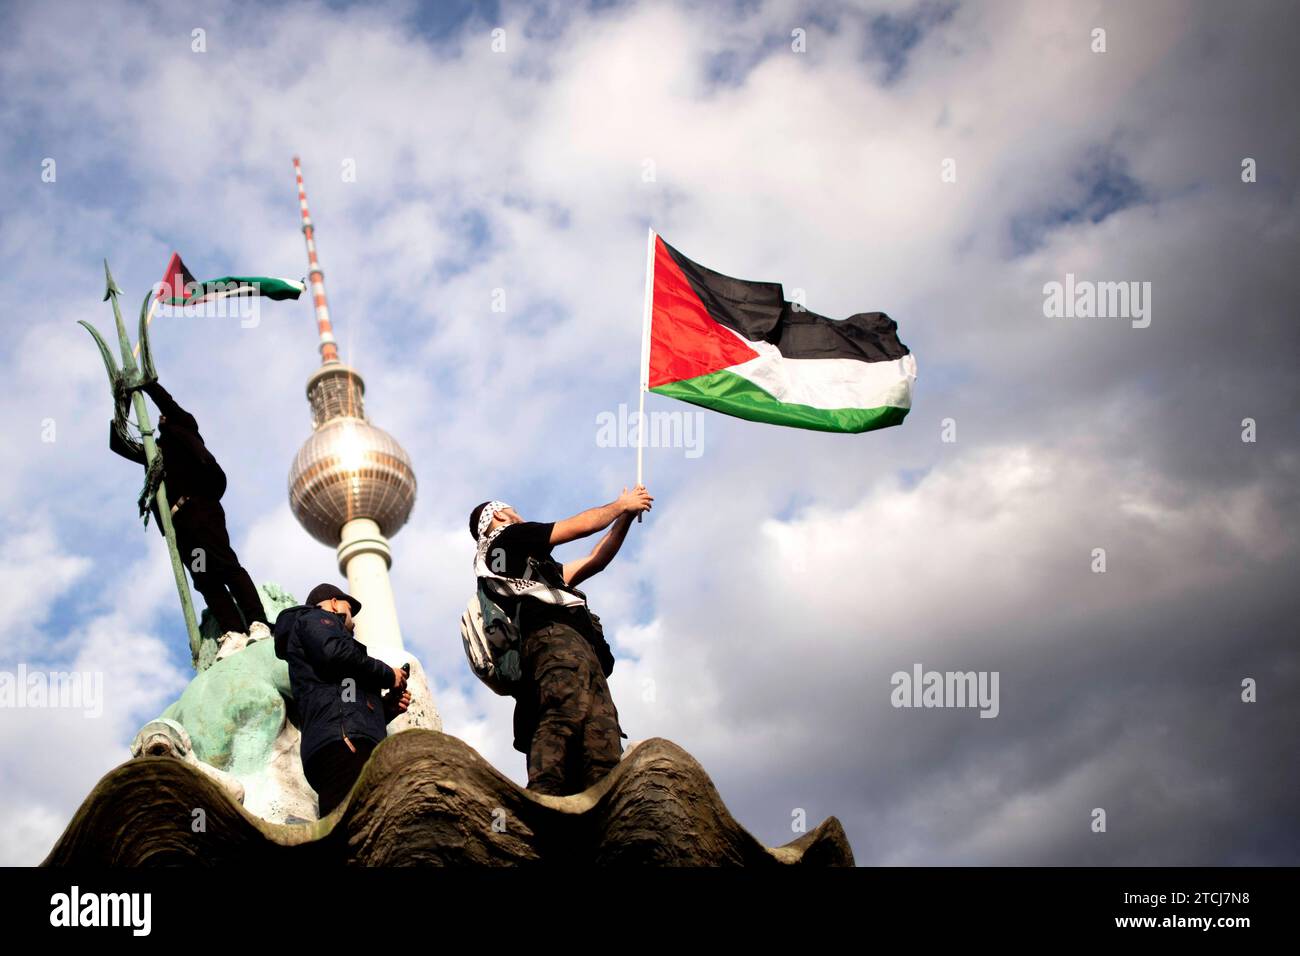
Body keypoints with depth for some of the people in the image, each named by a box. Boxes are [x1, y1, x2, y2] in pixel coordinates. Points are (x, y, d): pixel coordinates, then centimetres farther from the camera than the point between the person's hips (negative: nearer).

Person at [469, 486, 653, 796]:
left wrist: (626, 515, 40)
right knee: (567, 713, -34)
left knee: (603, 751, -13)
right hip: (556, 637, -9)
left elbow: (594, 561, 41)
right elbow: (582, 526, 14)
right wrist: (622, 505, 31)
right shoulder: (508, 537, 18)